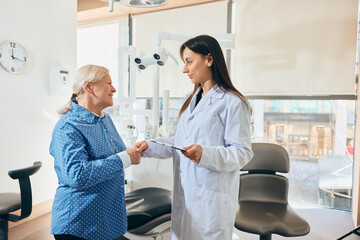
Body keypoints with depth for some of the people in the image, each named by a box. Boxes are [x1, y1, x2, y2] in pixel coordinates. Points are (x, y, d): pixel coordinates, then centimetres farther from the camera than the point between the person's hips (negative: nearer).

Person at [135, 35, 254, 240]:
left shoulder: (233, 103, -11)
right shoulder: (192, 100, 16)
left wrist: (205, 154, -28)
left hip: (212, 198, -7)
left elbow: (242, 153, -14)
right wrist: (150, 147, 6)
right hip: (184, 195, 8)